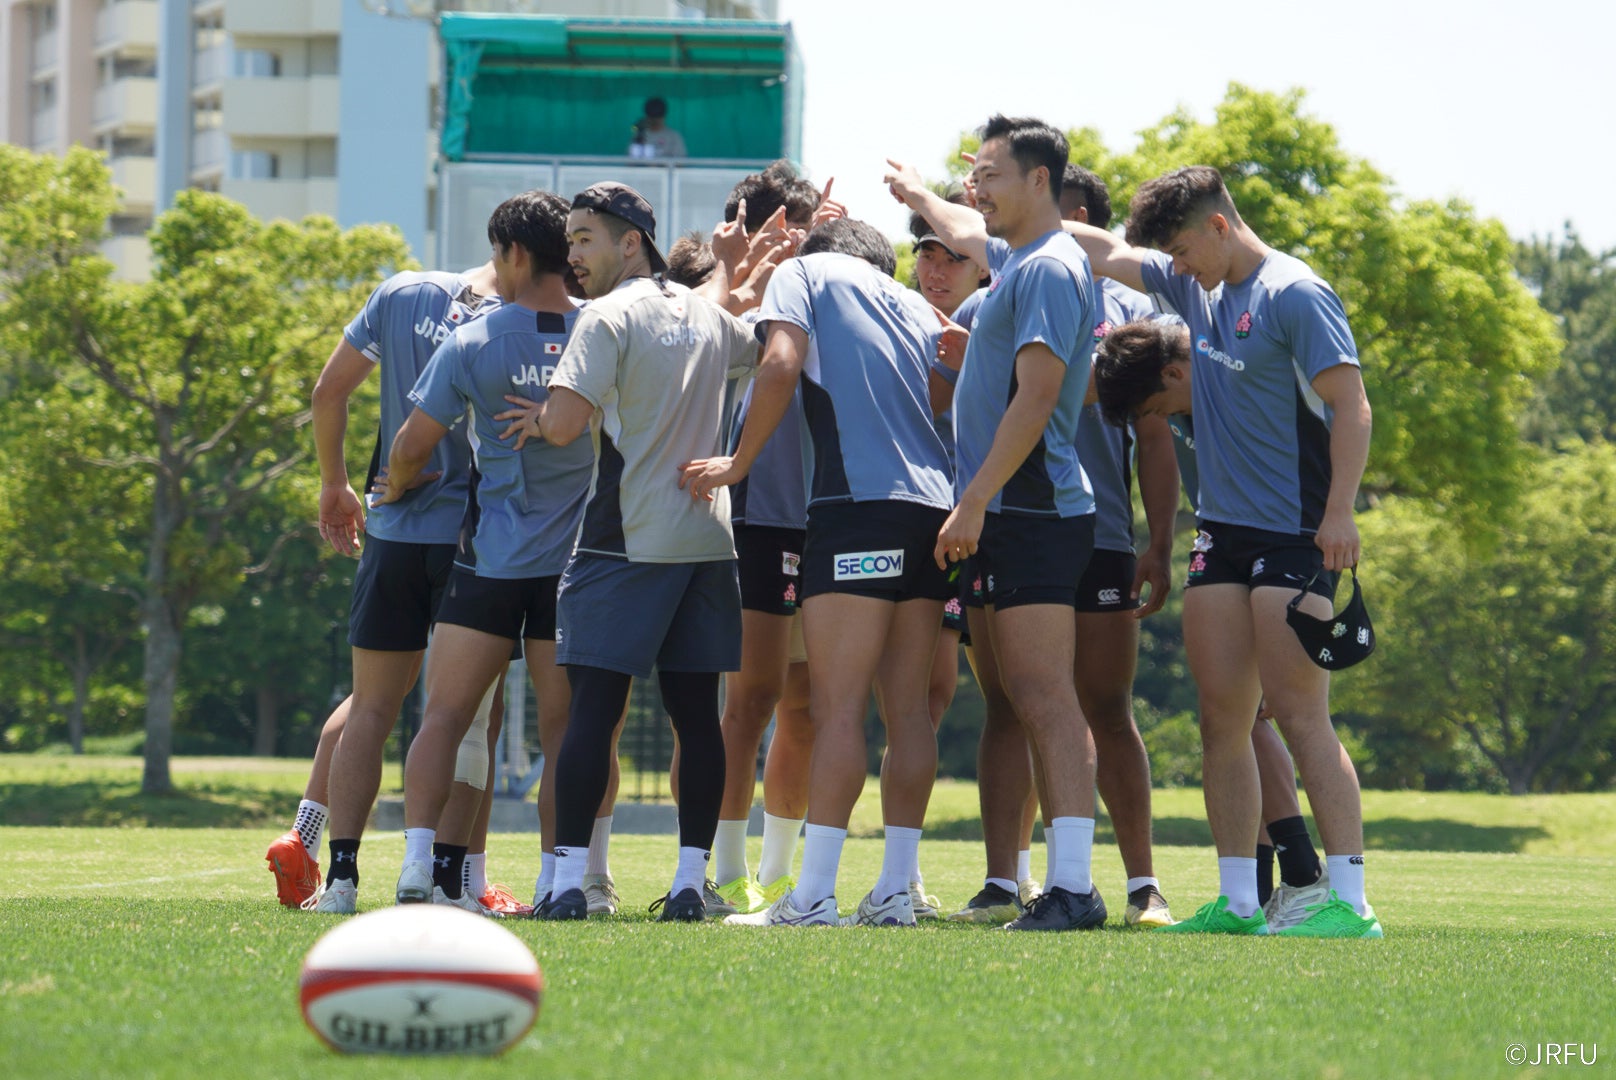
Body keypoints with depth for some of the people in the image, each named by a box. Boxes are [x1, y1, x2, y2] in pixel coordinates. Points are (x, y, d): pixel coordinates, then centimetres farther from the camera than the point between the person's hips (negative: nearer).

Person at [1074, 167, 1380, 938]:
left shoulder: (1295, 295, -10)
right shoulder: (1194, 288, 13)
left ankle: (1350, 902, -13)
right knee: (1222, 721, 5)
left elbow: (1351, 405, -15)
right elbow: (1106, 251, 26)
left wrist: (1339, 513, -22)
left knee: (1298, 716, -13)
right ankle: (1238, 902, 9)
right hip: (1221, 530, 8)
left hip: (1294, 536, -8)